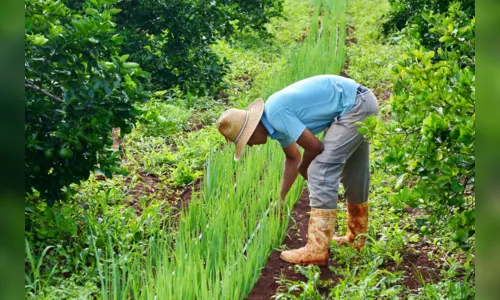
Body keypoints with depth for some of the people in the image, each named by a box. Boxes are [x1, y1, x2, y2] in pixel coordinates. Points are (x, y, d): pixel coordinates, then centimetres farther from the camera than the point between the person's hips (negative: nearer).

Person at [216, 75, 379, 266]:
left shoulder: (276, 113, -20)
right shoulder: (274, 120, 9)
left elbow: (315, 147, -17)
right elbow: (293, 158, 22)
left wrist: (303, 168, 4)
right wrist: (280, 199, 23)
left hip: (355, 105, -10)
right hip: (361, 102, 10)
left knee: (321, 173, -11)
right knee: (352, 174, 20)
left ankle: (317, 251, -9)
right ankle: (357, 237, 34)